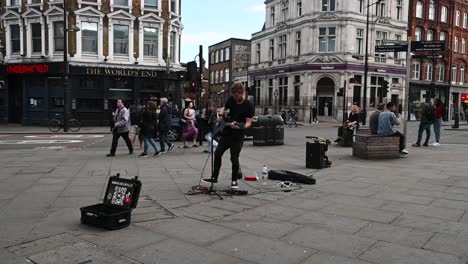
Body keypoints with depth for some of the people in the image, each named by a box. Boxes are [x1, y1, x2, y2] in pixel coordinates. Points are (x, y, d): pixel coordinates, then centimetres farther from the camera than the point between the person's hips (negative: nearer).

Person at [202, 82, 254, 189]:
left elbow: (249, 122, -16)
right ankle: (214, 177, 21)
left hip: (238, 136, -6)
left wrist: (240, 126, -35)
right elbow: (224, 108, 22)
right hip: (226, 132, 6)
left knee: (234, 158, -3)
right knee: (218, 154, 7)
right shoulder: (231, 100, 2)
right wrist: (221, 116, 2)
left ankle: (234, 181, 14)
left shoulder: (248, 106, -13)